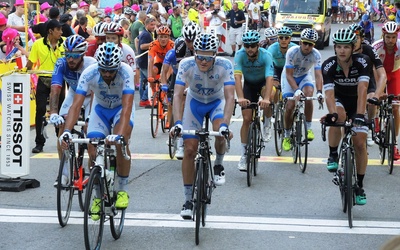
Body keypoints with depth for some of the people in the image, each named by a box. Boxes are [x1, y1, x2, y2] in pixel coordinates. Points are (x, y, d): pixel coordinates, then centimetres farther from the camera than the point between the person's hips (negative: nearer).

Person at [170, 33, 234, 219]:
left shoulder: (224, 65, -31)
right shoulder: (186, 65, -29)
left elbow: (230, 97, -37)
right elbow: (177, 94, -34)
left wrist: (225, 125, -50)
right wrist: (177, 123, -48)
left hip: (217, 101, -1)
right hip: (194, 101, 1)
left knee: (220, 133, -31)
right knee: (190, 150, -6)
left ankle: (218, 165, 2)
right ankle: (188, 200, 6)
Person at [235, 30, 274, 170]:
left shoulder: (265, 55, -31)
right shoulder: (240, 55, -27)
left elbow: (269, 78, -42)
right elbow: (237, 77, -37)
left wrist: (266, 99, -57)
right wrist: (240, 98, -52)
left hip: (263, 82, -1)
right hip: (249, 84, 1)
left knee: (268, 92, -36)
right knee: (247, 119, -8)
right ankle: (244, 154, 2)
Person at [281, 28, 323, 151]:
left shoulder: (316, 55, -23)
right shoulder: (292, 52, -29)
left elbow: (318, 75, -27)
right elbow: (289, 75, -27)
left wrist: (319, 92, -44)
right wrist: (296, 90, -42)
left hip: (304, 76, 1)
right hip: (289, 77, -1)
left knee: (308, 94, -30)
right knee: (290, 106, -14)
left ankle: (308, 128, -16)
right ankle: (287, 135, 9)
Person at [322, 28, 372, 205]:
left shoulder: (362, 62, -27)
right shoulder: (329, 66, -24)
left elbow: (362, 90, -37)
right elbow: (329, 93, -34)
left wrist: (359, 114, -51)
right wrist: (332, 113, -53)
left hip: (356, 102, 0)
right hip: (339, 99, 0)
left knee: (360, 143, -9)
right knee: (338, 117, -36)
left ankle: (359, 186, 4)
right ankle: (333, 156, -16)